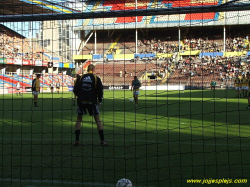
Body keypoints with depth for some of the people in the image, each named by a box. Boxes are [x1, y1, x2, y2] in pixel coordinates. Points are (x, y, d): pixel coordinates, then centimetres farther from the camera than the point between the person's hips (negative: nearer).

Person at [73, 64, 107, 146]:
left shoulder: (80, 78, 5)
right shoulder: (96, 78, 0)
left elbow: (75, 90, 4)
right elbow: (100, 91, -3)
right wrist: (99, 101, 10)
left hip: (81, 101, 1)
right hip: (92, 101, -1)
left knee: (79, 119, 12)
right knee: (97, 119, 7)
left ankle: (76, 140, 6)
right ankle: (102, 140, 4)